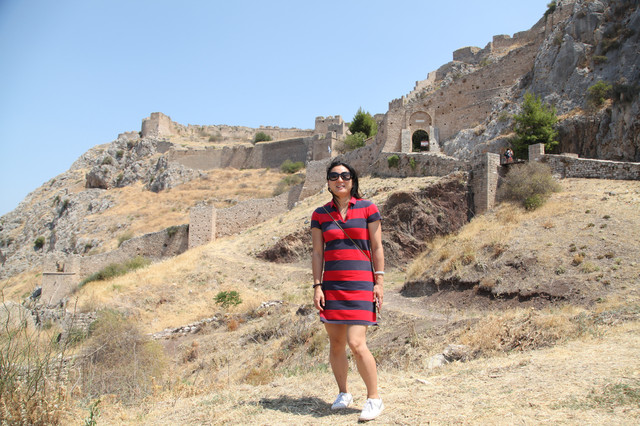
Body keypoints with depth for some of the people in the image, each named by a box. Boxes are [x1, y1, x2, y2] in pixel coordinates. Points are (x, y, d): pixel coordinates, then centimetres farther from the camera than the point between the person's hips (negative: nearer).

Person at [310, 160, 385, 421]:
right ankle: (343, 393, 28)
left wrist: (379, 282, -3)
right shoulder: (320, 214, 8)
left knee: (356, 344, -10)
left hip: (360, 284, -3)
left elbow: (377, 248, 2)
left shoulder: (367, 208, 2)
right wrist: (317, 286, 0)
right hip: (331, 285, 3)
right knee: (335, 343, 7)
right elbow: (317, 253, 7)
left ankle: (374, 398, 7)